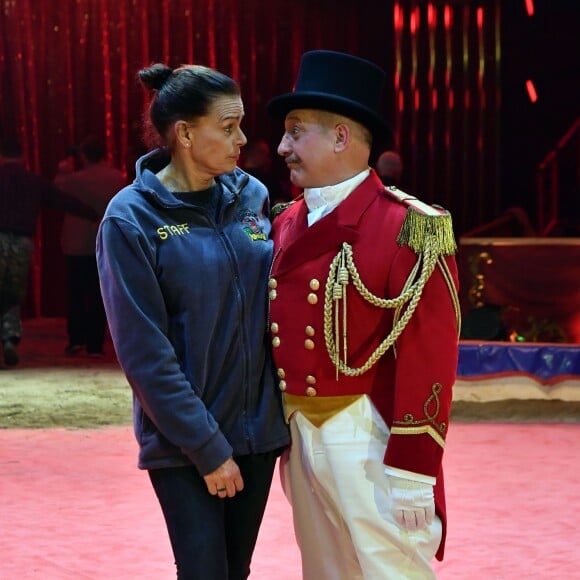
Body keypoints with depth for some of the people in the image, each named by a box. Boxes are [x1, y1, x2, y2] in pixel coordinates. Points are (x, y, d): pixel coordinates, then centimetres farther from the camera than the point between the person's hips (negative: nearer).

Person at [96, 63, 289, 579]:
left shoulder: (251, 196, 2)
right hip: (183, 440, -5)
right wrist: (207, 447, -14)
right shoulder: (132, 219, -12)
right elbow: (145, 353, -13)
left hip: (258, 426, 5)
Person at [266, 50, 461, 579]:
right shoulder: (286, 225, 8)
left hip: (372, 442, -7)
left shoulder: (407, 228, -14)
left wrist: (412, 470, -18)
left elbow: (430, 354, -16)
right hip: (298, 433, 7)